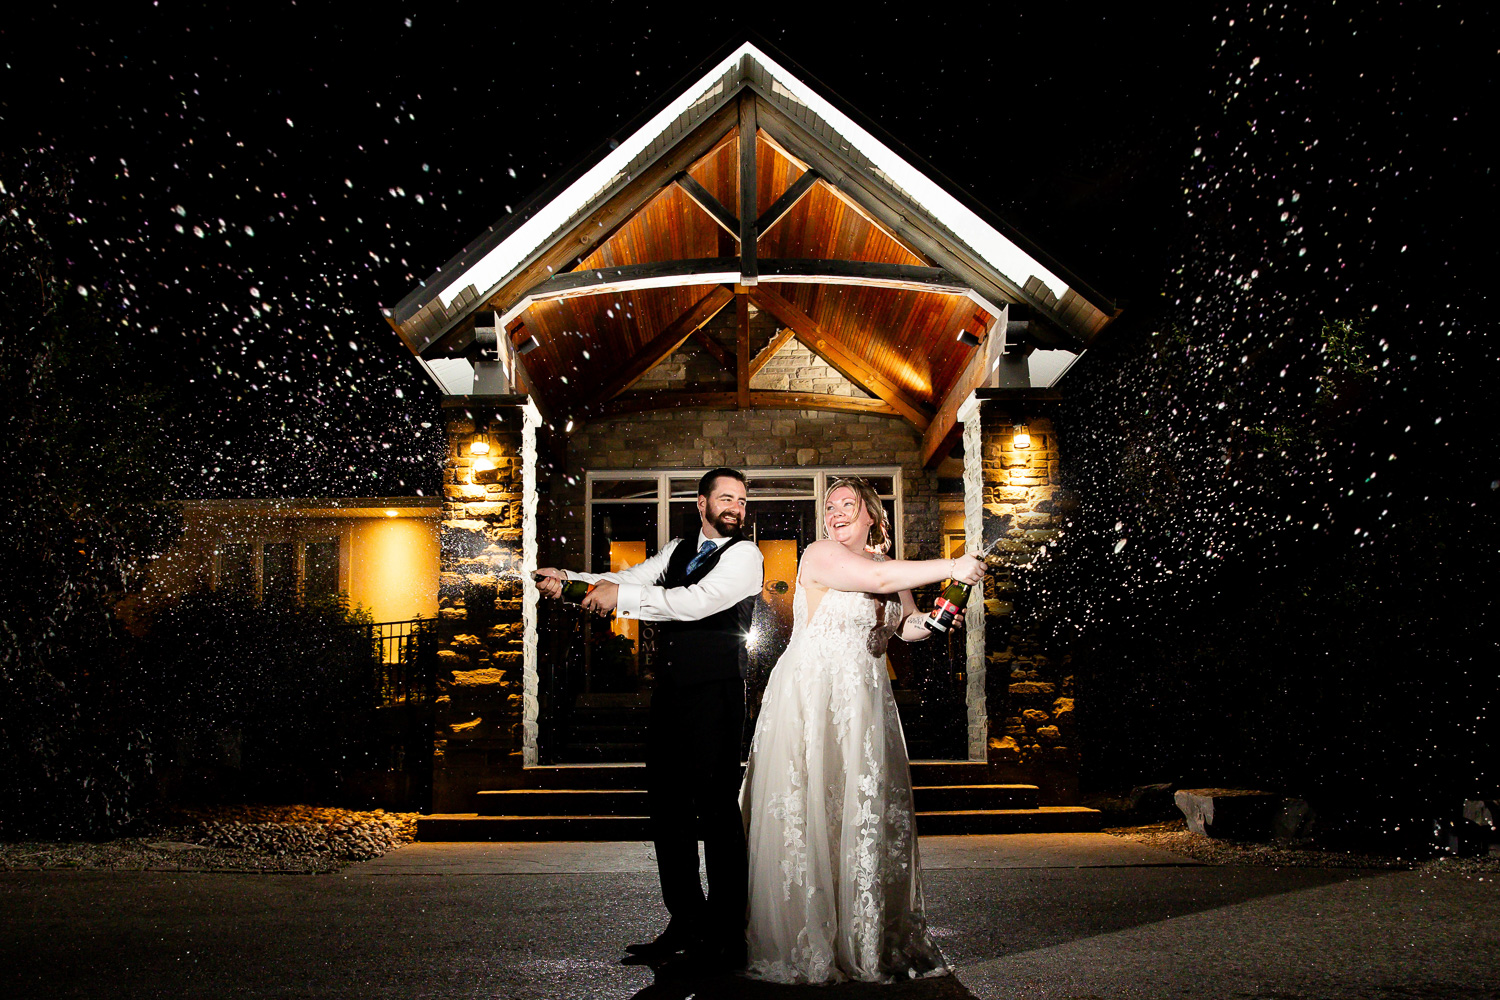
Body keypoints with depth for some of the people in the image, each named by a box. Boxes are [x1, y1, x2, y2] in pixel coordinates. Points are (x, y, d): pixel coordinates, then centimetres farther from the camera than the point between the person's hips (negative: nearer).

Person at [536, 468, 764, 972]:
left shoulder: (744, 556, -3)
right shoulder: (677, 550, 20)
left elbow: (697, 601, -17)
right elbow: (632, 577, 10)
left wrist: (621, 596, -17)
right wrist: (567, 579, -4)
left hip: (714, 697, -7)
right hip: (669, 695, 7)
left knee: (716, 809, -7)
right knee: (666, 808, 11)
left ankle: (727, 939, 0)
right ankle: (686, 926, 22)